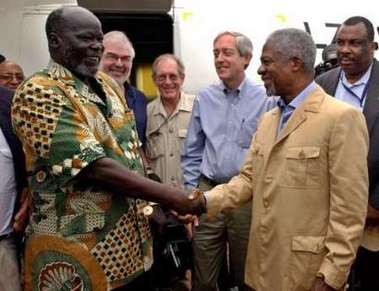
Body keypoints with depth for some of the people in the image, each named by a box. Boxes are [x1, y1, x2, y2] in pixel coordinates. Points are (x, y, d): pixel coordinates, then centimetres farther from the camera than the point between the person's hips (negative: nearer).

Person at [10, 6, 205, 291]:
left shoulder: (108, 84, 9)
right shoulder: (38, 93, -16)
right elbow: (96, 168, -23)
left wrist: (154, 205, 5)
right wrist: (169, 196, -22)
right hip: (79, 253, -7)